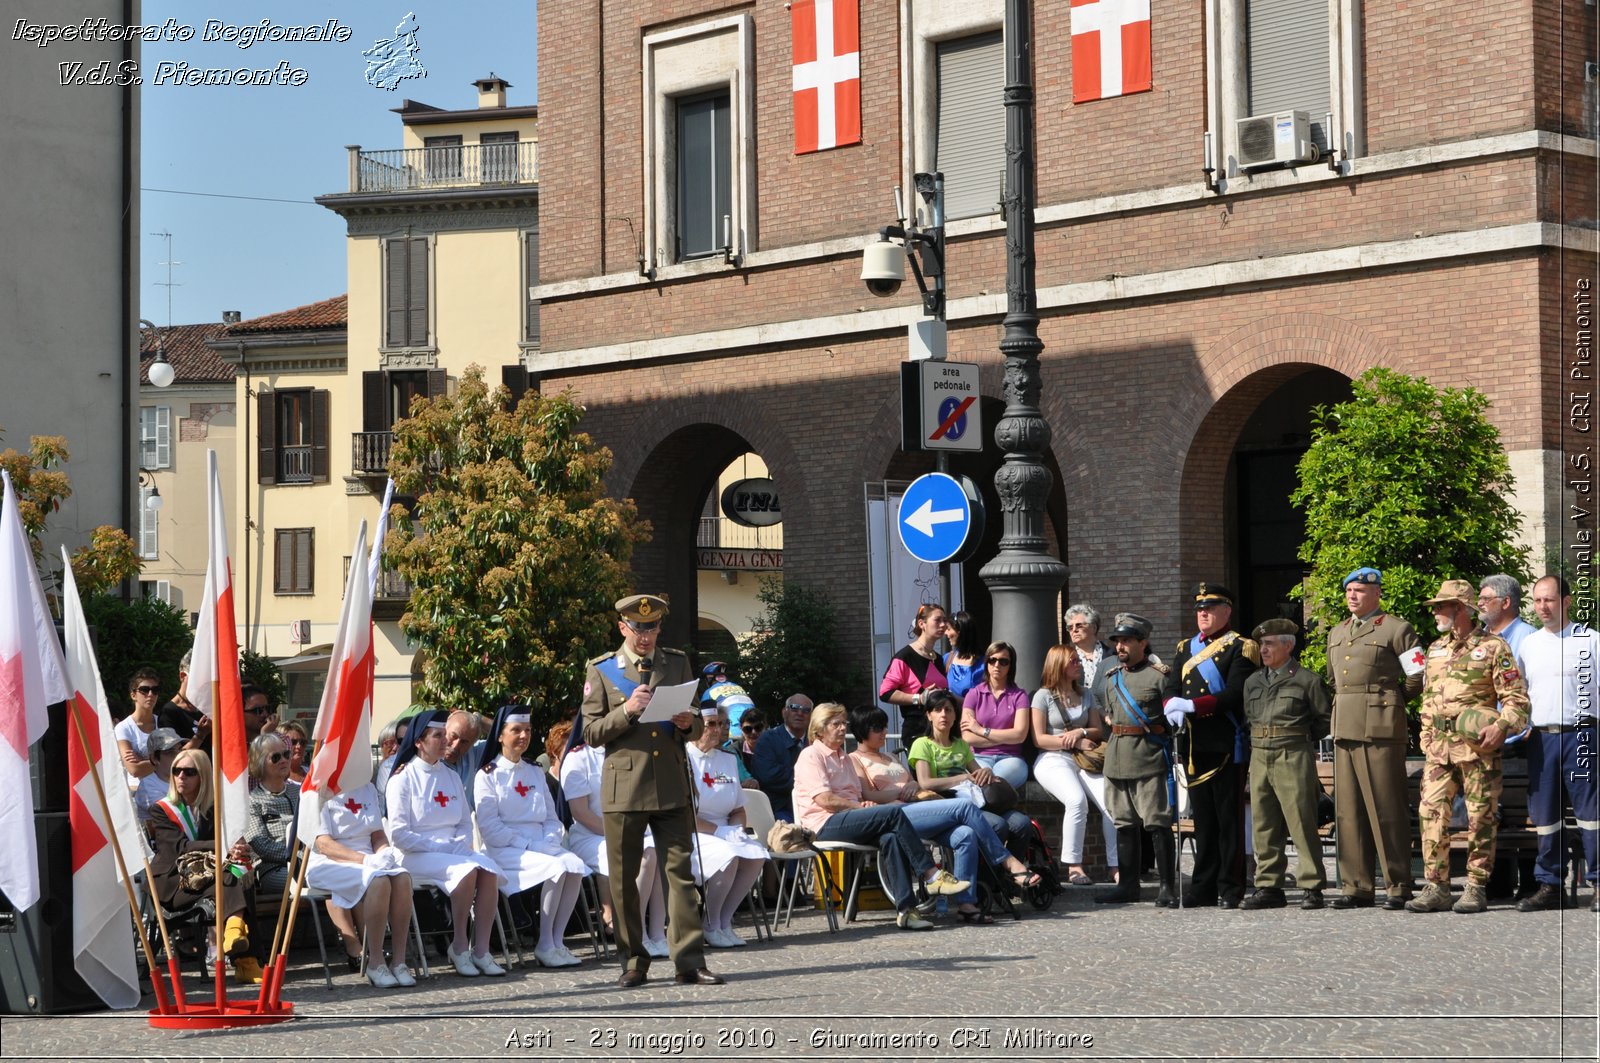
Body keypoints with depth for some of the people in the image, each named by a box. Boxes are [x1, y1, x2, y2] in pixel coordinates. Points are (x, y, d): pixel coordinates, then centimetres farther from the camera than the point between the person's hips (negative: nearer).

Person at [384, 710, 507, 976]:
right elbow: (399, 834, -8)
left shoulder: (451, 776, 18)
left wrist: (460, 844, -3)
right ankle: (459, 947, -20)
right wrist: (438, 846, -14)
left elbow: (465, 822, 19)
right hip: (417, 856, -6)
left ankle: (481, 950, -28)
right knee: (467, 870, -33)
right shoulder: (403, 779, -2)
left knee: (489, 869, -27)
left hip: (454, 850, 6)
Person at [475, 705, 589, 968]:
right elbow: (490, 828, -7)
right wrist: (528, 846, -16)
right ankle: (545, 946, -22)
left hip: (542, 846, 5)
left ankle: (557, 941, -22)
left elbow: (552, 817, 18)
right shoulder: (488, 776, 2)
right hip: (505, 851, -5)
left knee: (575, 866, -26)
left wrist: (550, 842, -4)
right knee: (556, 868, -31)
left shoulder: (536, 773, 20)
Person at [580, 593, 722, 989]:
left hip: (672, 788, 1)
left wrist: (689, 724, -6)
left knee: (680, 871, -4)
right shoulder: (601, 670, 5)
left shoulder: (678, 663, 12)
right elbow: (591, 732, 1)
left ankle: (689, 962, -3)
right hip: (623, 787, -1)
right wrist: (626, 712, -15)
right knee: (623, 879, 2)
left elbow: (697, 727, 18)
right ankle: (634, 963, 11)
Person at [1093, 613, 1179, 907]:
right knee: (1124, 824, 10)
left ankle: (1168, 888, -4)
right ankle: (1128, 885, 16)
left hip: (1149, 759, -7)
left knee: (1158, 825, -7)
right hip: (1116, 759, 7)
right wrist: (1114, 727, 14)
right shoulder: (1109, 677, 16)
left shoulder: (1160, 675, -5)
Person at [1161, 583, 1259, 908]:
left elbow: (1236, 695, -13)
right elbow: (1172, 687, 13)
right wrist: (1173, 708, -10)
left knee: (1229, 819, -2)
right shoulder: (1186, 649, 18)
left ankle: (1230, 889, 1)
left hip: (1225, 745, -6)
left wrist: (1191, 705, -18)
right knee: (1202, 818, 9)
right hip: (1193, 745, 6)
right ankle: (1204, 886, 13)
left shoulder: (1240, 647, -2)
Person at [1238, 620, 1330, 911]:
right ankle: (1269, 886, 12)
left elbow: (1325, 719, 3)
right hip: (1259, 757, 6)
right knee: (1264, 825, 6)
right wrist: (1261, 740, 15)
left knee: (1301, 823, -7)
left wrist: (1303, 739, 4)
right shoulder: (1253, 682, 16)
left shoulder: (1307, 680, -1)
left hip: (1294, 758, -6)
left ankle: (1312, 887, -2)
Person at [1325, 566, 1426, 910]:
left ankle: (1398, 887, -2)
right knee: (1348, 810, 5)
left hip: (1381, 727, -7)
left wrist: (1392, 699, 8)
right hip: (1344, 727, 7)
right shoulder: (1336, 633, 21)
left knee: (1387, 809, -6)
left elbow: (1419, 675, -1)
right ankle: (1357, 887, 9)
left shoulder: (1395, 629, 0)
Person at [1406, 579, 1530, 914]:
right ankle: (1436, 888, 3)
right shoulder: (1435, 649, 17)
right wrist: (1426, 743, 15)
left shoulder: (1492, 647, -2)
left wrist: (1501, 727, -21)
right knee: (1431, 814, -1)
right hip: (1439, 749, 6)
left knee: (1481, 818, -1)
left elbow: (1517, 699, -4)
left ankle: (1476, 888, 5)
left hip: (1477, 748, -6)